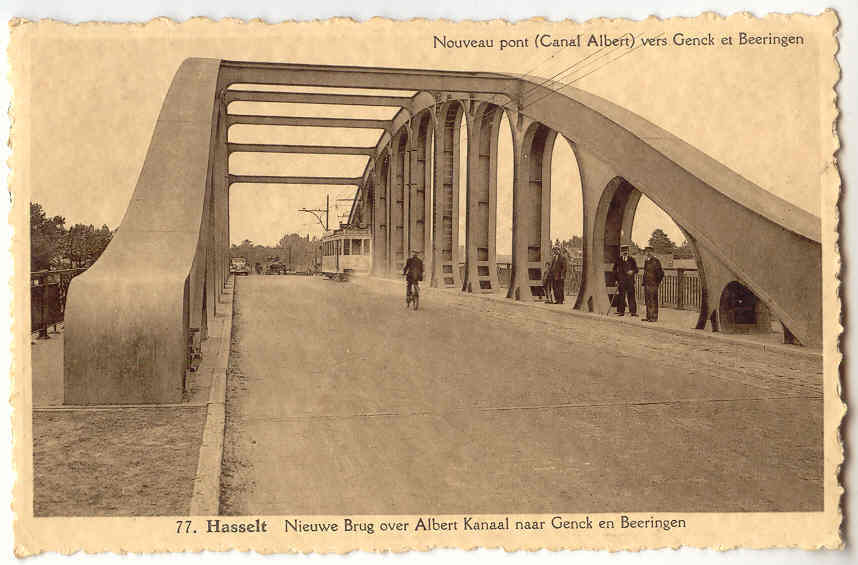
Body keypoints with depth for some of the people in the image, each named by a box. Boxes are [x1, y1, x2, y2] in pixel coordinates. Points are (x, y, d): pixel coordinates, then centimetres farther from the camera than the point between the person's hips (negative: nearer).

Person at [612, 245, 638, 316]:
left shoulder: (631, 260, 11)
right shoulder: (618, 260, 11)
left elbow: (636, 269, 10)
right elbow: (614, 270, 16)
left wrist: (632, 271, -11)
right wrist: (616, 279, 8)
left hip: (630, 282, 0)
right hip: (621, 282, 0)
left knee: (631, 296, -5)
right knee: (621, 296, -3)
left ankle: (633, 311, -4)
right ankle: (621, 311, 2)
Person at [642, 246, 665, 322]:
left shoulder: (656, 261, -10)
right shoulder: (646, 261, 16)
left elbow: (660, 273, -10)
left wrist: (657, 282, -6)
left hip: (653, 284, -9)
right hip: (646, 284, 9)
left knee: (653, 301, -8)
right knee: (647, 301, 12)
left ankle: (654, 317, -5)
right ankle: (648, 317, 18)